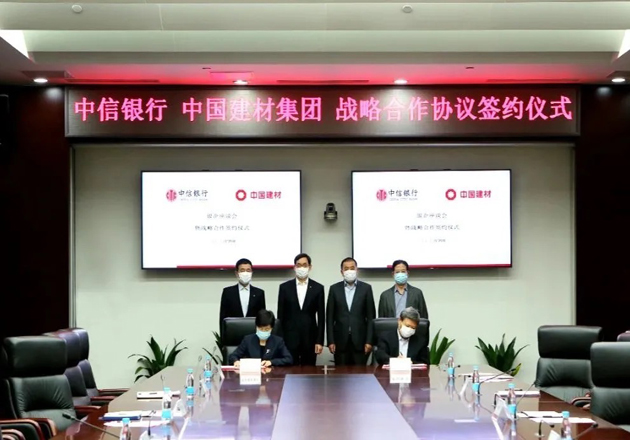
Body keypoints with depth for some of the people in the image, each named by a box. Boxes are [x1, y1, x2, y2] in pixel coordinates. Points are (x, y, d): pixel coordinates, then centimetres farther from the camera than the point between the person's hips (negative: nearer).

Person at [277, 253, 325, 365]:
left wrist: (320, 341, -2)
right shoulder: (285, 287, 4)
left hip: (310, 338, 0)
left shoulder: (318, 288, 3)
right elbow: (280, 315, 5)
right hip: (289, 337, 0)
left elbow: (321, 316, 3)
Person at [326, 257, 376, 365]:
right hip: (340, 340, 1)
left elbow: (371, 317, 3)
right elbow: (330, 317, 5)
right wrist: (330, 341, -2)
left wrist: (369, 341, -4)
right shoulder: (334, 289, 6)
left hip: (360, 340, -1)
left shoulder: (366, 288, 4)